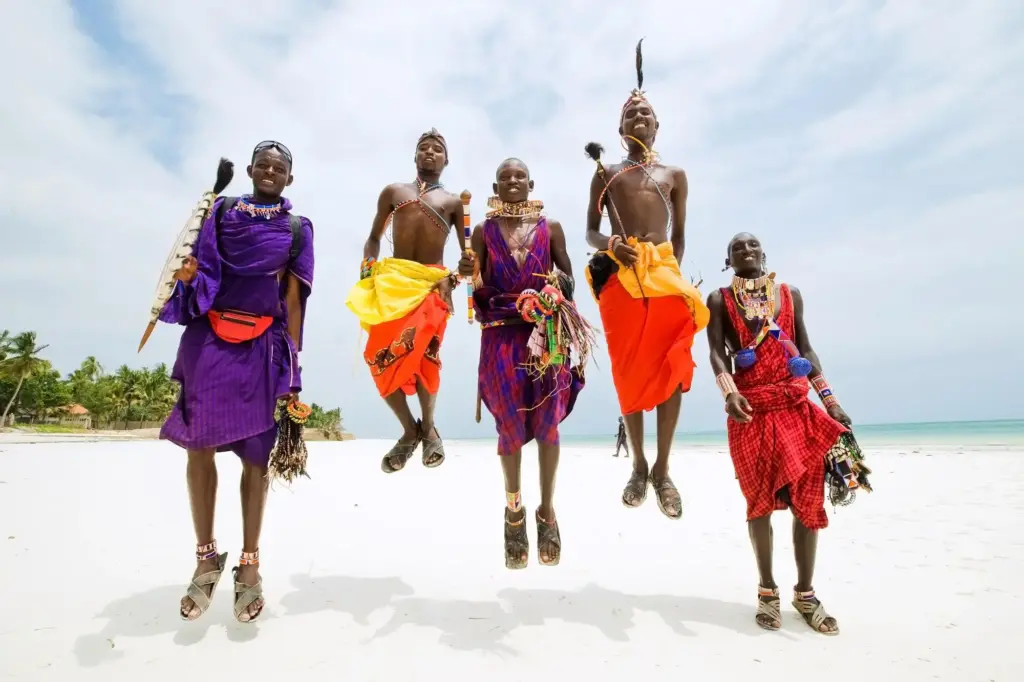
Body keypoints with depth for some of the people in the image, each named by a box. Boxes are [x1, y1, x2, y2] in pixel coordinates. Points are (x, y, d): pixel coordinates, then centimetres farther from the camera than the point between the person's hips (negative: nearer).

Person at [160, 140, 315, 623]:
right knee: (199, 446, 1)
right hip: (208, 338, 2)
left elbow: (294, 297, 3)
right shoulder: (222, 210, 13)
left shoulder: (297, 229, 8)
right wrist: (186, 275, -14)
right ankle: (206, 558, 17)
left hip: (261, 346, -1)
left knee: (254, 454, 2)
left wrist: (291, 362, -3)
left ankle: (249, 564, 14)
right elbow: (199, 268, 11)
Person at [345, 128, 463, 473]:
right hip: (392, 279, 2)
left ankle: (428, 427, 11)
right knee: (381, 357, -8)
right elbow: (374, 237, 20)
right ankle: (410, 429, 11)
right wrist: (368, 265, 1)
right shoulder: (393, 192, 20)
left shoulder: (453, 201, 16)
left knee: (422, 355, -14)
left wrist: (457, 275, -7)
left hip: (433, 282, -1)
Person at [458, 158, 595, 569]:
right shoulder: (483, 231, 6)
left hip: (548, 335, 1)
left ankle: (547, 511, 22)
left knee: (546, 425, 5)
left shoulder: (551, 228, 8)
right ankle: (514, 508, 26)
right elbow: (480, 291, 6)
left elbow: (569, 282, 11)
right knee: (510, 425, 5)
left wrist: (560, 280, -11)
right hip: (502, 335, 0)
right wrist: (470, 275, -15)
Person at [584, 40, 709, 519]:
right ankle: (638, 466, 11)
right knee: (630, 371, -2)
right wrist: (610, 245, -9)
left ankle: (662, 470, 3)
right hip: (620, 278, -1)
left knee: (671, 371, -8)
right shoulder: (606, 175, 18)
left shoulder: (674, 175, 21)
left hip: (666, 277, 1)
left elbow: (679, 234, 19)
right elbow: (590, 232, 12)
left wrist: (675, 273, 5)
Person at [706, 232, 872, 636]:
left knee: (808, 500, 3)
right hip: (750, 408, -3)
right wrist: (728, 392, -23)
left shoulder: (790, 294, 15)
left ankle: (805, 592, 18)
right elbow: (716, 352, -6)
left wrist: (829, 399, 6)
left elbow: (805, 349, 13)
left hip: (797, 405, 3)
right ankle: (767, 590, 18)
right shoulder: (720, 300, 6)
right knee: (760, 500, 3)